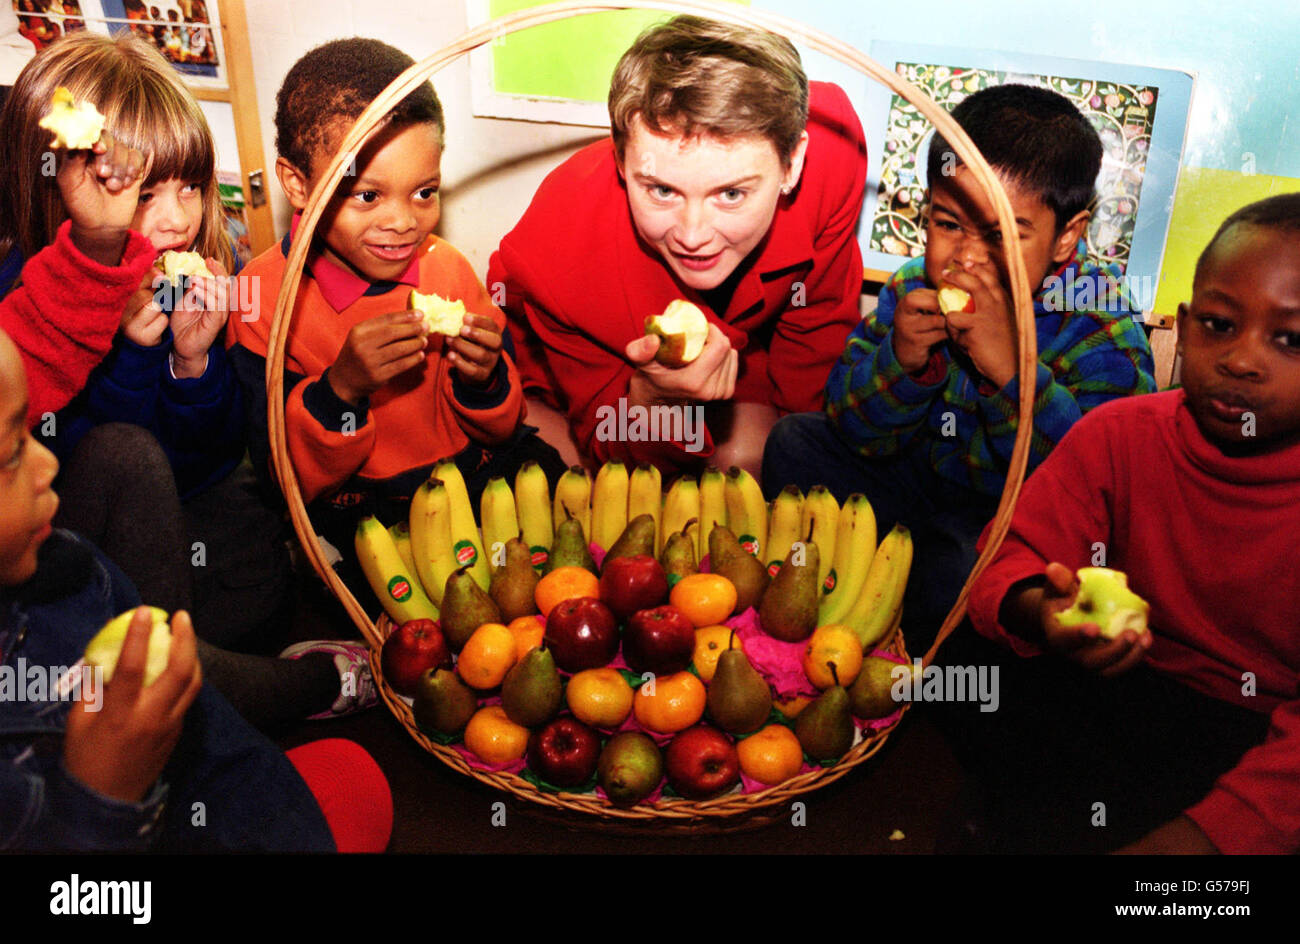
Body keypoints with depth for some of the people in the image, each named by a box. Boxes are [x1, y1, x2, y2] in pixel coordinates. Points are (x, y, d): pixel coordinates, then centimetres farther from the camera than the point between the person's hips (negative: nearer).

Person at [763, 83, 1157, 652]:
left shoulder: (1098, 322, -18)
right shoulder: (913, 289, -6)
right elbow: (853, 429, -5)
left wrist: (1011, 367, -40)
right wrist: (900, 362, -27)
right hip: (919, 481, 5)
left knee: (959, 572, -35)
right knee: (796, 442, -1)